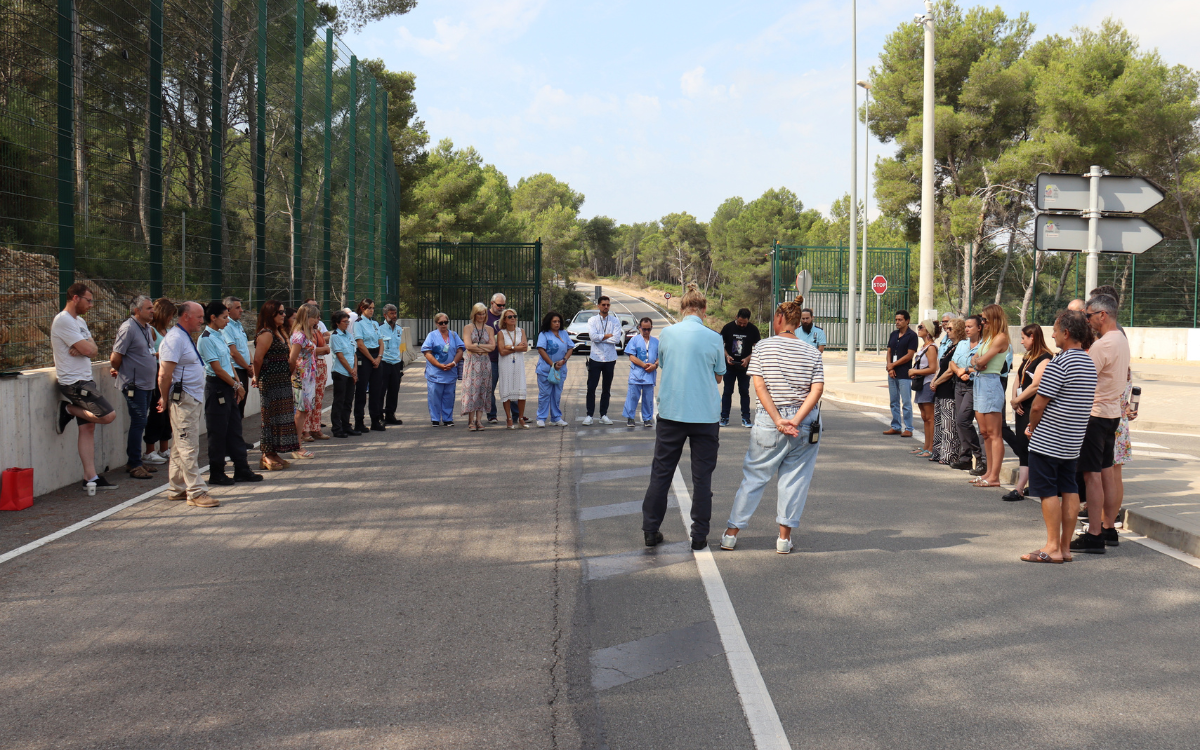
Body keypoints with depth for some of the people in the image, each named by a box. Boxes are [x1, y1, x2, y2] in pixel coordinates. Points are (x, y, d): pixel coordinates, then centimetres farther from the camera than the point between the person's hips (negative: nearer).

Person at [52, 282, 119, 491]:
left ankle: (90, 477, 8)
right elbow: (86, 349, -20)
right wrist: (87, 346, 1)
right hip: (74, 383, -10)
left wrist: (84, 348, -12)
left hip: (84, 381, 10)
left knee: (88, 428, 7)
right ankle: (69, 410, 4)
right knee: (108, 415, -15)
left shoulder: (79, 321, 17)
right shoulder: (64, 321, -14)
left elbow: (93, 350, 9)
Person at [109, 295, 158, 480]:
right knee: (138, 423, -6)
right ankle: (134, 465, 0)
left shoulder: (146, 328, 14)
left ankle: (135, 461, 21)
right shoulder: (128, 328, -15)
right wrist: (115, 370, 2)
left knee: (140, 423, 13)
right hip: (134, 384, -9)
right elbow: (116, 357, -14)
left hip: (146, 384, 9)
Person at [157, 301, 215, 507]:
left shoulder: (186, 338, 18)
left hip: (194, 400, 10)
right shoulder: (175, 339, -15)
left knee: (182, 447, 14)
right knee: (189, 448, -8)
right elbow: (164, 374, -20)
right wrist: (165, 400, -10)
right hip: (183, 400, -10)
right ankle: (196, 492, -6)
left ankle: (178, 489, 20)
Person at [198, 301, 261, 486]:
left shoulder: (221, 336, 14)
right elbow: (217, 368, -16)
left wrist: (237, 384, 5)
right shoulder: (206, 339, -14)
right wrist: (236, 385, -9)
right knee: (218, 432, -1)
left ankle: (241, 470, 17)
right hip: (216, 387, -9)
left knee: (235, 429, 11)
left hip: (228, 387, 9)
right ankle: (216, 473, 8)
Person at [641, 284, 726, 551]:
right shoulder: (714, 338, -6)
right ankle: (699, 536, 10)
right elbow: (719, 377, 5)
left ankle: (651, 530, 14)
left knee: (661, 473, 10)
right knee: (702, 476, 7)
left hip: (670, 413, 1)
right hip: (705, 416, -1)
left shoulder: (666, 334, -2)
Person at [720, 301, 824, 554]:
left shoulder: (763, 347, -1)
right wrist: (795, 421, -12)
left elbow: (759, 386, -9)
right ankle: (784, 537, 11)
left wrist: (778, 420, -12)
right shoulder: (812, 352, 4)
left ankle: (731, 532, 13)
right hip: (806, 423, 1)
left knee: (754, 476, 9)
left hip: (769, 421, -1)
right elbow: (817, 389, -6)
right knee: (794, 478, 9)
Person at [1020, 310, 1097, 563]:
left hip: (1048, 440, -8)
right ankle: (1065, 547, 14)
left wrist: (1031, 427, 2)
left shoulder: (1059, 363, -18)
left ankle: (1053, 548, 0)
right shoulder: (1089, 363, 9)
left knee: (1048, 491, -2)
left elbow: (1038, 405, -18)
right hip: (1074, 440, 8)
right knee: (1069, 490, 10)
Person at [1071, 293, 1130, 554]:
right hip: (1112, 413, 10)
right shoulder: (1122, 340, 13)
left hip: (1095, 414, -10)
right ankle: (1109, 529, 21)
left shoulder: (1103, 344, -19)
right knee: (1106, 471, 14)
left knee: (1092, 474, -7)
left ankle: (1094, 536, -6)